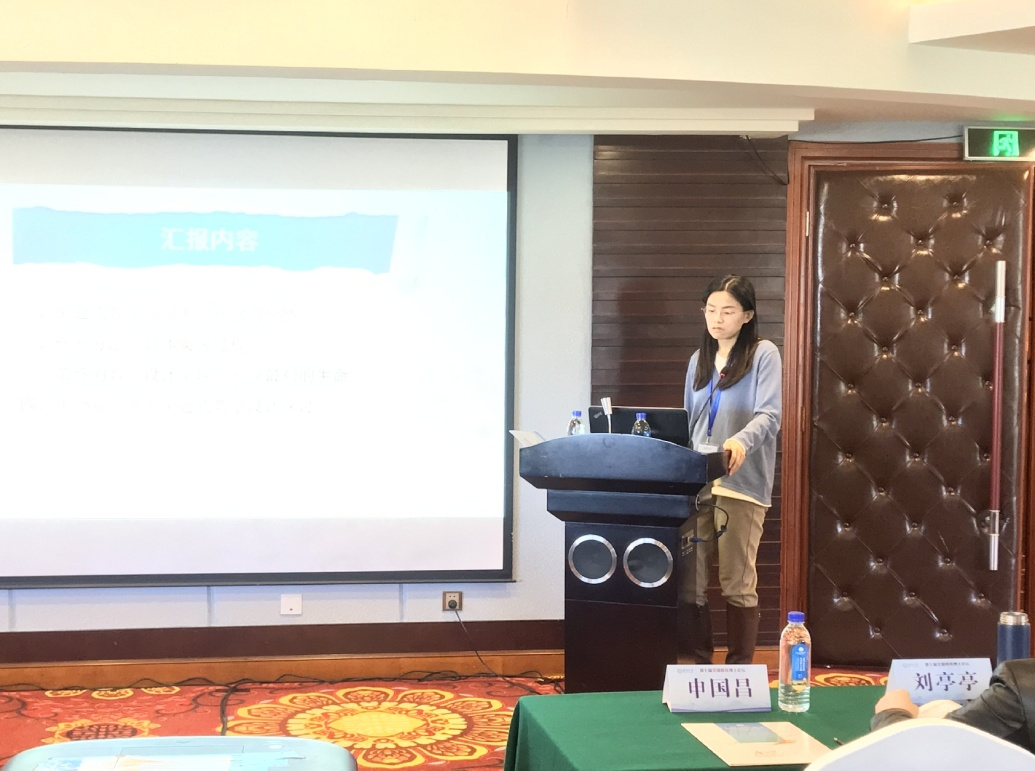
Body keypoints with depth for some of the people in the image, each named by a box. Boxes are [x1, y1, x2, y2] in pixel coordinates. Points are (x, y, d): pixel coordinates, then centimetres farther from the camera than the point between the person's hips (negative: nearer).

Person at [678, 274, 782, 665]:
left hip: (740, 483, -5)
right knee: (689, 579, 1)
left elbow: (769, 415, -12)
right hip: (696, 481, 5)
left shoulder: (763, 354, 0)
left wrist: (741, 441, -31)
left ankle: (740, 670, 8)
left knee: (737, 583, -1)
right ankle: (695, 665, 9)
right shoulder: (699, 359, 18)